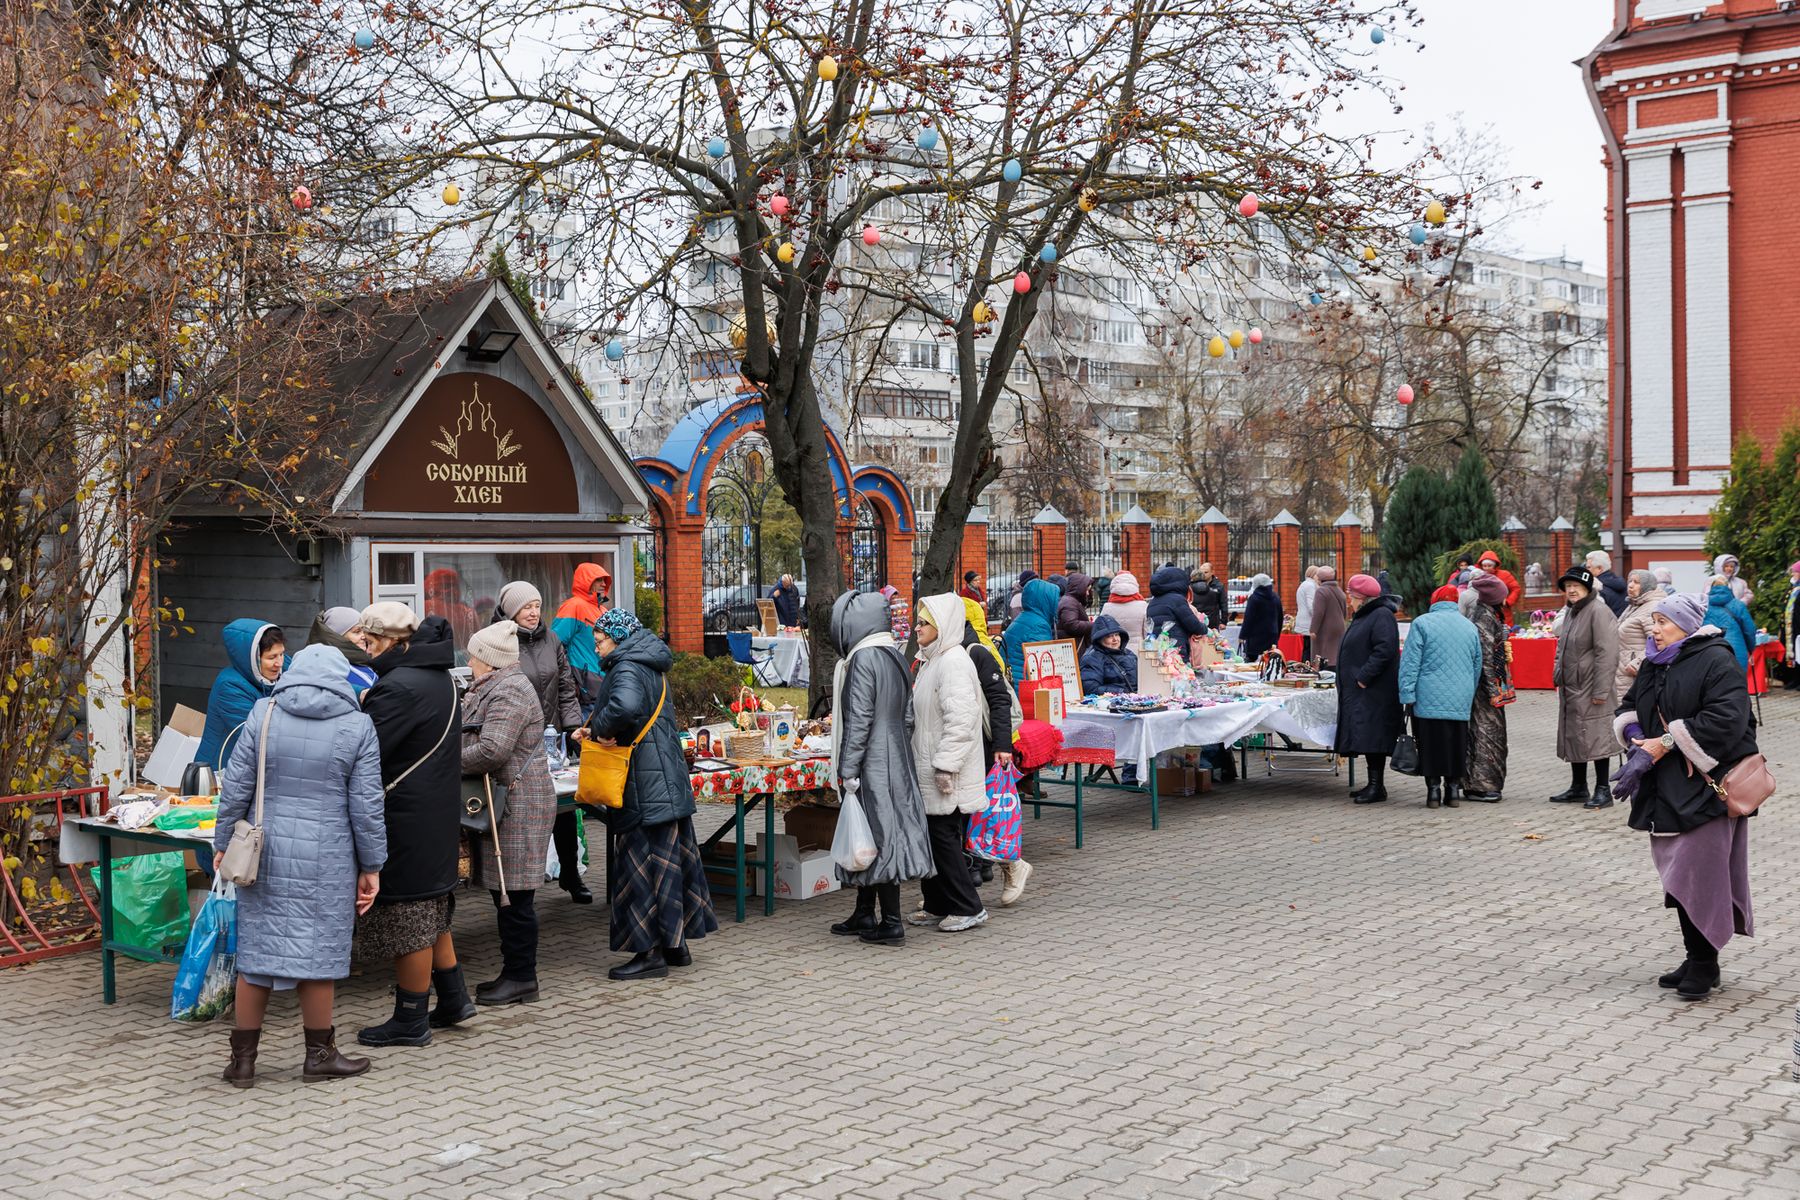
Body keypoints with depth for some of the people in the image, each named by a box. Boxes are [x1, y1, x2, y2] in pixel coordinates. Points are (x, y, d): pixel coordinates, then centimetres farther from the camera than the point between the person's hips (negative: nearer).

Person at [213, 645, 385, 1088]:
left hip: (265, 854, 2)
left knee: (257, 949, 10)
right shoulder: (357, 727, -4)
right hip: (326, 861, -2)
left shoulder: (263, 714, -1)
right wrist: (371, 867, 4)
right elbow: (366, 805, -3)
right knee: (318, 950, 7)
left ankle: (243, 1059, 18)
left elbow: (236, 788, 0)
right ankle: (319, 1054, 17)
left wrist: (223, 844, 11)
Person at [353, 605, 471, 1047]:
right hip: (439, 815, 10)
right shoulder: (441, 679, 11)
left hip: (405, 821, -10)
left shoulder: (398, 687, -20)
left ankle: (410, 1021, 11)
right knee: (430, 912, 20)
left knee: (407, 918, 1)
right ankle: (452, 998, 27)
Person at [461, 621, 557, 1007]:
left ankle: (522, 978, 2)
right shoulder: (494, 688, 19)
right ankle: (514, 971, 21)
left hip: (517, 805, -11)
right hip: (502, 804, 11)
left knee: (514, 895, -5)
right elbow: (476, 738, 25)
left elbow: (492, 751, -24)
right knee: (504, 893, 13)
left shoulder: (509, 691, -15)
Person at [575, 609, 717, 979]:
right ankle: (676, 944, 22)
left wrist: (600, 727, -17)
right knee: (669, 858, 14)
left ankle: (651, 952, 0)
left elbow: (625, 706, -36)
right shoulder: (650, 667, 17)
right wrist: (592, 732, 9)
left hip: (645, 787, -10)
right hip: (666, 782, 10)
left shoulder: (627, 668, -14)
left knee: (643, 863, -4)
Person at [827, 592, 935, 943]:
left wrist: (847, 770, -16)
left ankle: (891, 923, 1)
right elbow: (908, 716, 14)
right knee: (887, 832, 14)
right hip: (896, 762, 9)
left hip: (871, 765, -9)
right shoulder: (895, 657, 10)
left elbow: (858, 720, -19)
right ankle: (864, 915, 24)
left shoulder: (863, 660, -16)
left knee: (877, 835, -3)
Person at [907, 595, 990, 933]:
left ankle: (968, 909, 4)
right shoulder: (931, 661, 16)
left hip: (949, 776, -10)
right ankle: (936, 906, 23)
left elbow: (960, 721, -24)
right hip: (929, 771, 10)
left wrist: (945, 765, -25)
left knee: (944, 838, -5)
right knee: (929, 837, 13)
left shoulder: (954, 663, -17)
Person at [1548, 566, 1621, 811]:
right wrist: (1558, 676, 18)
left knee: (1596, 737, -5)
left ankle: (1603, 790, 4)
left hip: (1590, 689, -10)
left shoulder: (1598, 612, -14)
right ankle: (1578, 788, 23)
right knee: (1573, 736, 13)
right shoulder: (1570, 613, 16)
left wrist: (1601, 690, -22)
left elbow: (1607, 654, -20)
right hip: (1570, 689, 10)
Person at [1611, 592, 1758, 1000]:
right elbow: (1629, 707, 20)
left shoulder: (1716, 661, -12)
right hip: (1667, 788, 8)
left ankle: (1704, 963, 3)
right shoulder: (1654, 664, 13)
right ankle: (1695, 959, 21)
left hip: (1705, 786, -8)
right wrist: (1638, 739, -2)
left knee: (1699, 874, -8)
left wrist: (1665, 743, -20)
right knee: (1678, 873, 11)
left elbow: (1725, 719, -22)